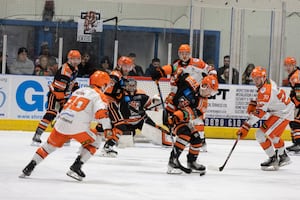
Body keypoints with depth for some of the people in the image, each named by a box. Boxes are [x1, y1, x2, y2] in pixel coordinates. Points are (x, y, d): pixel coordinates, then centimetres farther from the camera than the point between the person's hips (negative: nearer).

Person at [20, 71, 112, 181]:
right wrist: (107, 128, -17)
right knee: (94, 142, 16)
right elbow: (101, 112, -15)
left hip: (61, 123, 6)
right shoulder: (99, 95, 2)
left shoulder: (79, 90, 25)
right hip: (78, 127, -6)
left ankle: (29, 167, 22)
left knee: (50, 144, 25)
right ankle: (75, 168, 6)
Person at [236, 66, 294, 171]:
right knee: (273, 135, 30)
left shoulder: (266, 90, -28)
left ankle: (273, 159, -4)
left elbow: (259, 112, -31)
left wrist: (246, 126, -32)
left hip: (283, 114, -11)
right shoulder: (268, 82, 2)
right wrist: (252, 104, 6)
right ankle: (283, 157, 46)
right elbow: (260, 98, 23)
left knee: (261, 134, -14)